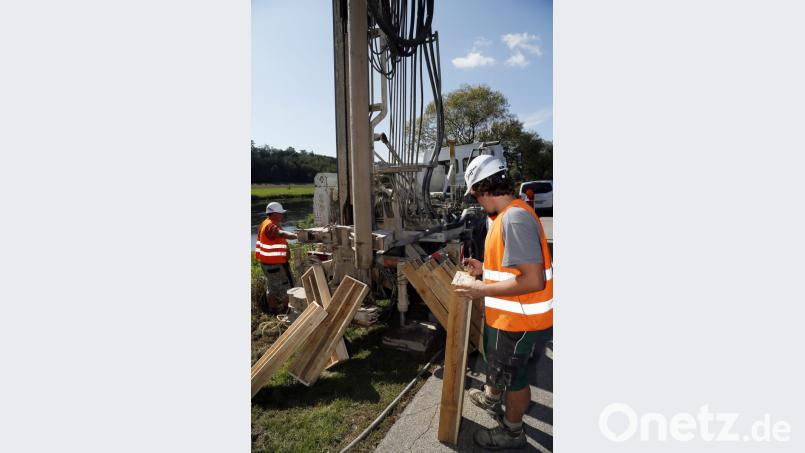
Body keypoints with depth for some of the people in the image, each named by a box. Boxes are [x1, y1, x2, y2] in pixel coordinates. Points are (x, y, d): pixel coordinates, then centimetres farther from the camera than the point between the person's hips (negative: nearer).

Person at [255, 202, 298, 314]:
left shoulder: (265, 223, 11)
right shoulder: (271, 226, -22)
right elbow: (282, 234, -43)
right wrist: (298, 236, -53)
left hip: (266, 262, 10)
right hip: (275, 263, -10)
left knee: (272, 286, 19)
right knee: (286, 286, -1)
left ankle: (273, 310, 29)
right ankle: (287, 309, 5)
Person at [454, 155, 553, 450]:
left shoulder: (514, 219, -28)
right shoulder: (510, 214, 4)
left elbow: (534, 280, -32)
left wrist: (482, 290, -25)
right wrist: (484, 267, 7)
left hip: (520, 320, -9)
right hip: (505, 314, 9)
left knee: (513, 376, 14)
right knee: (496, 361, 30)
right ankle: (491, 398, 57)